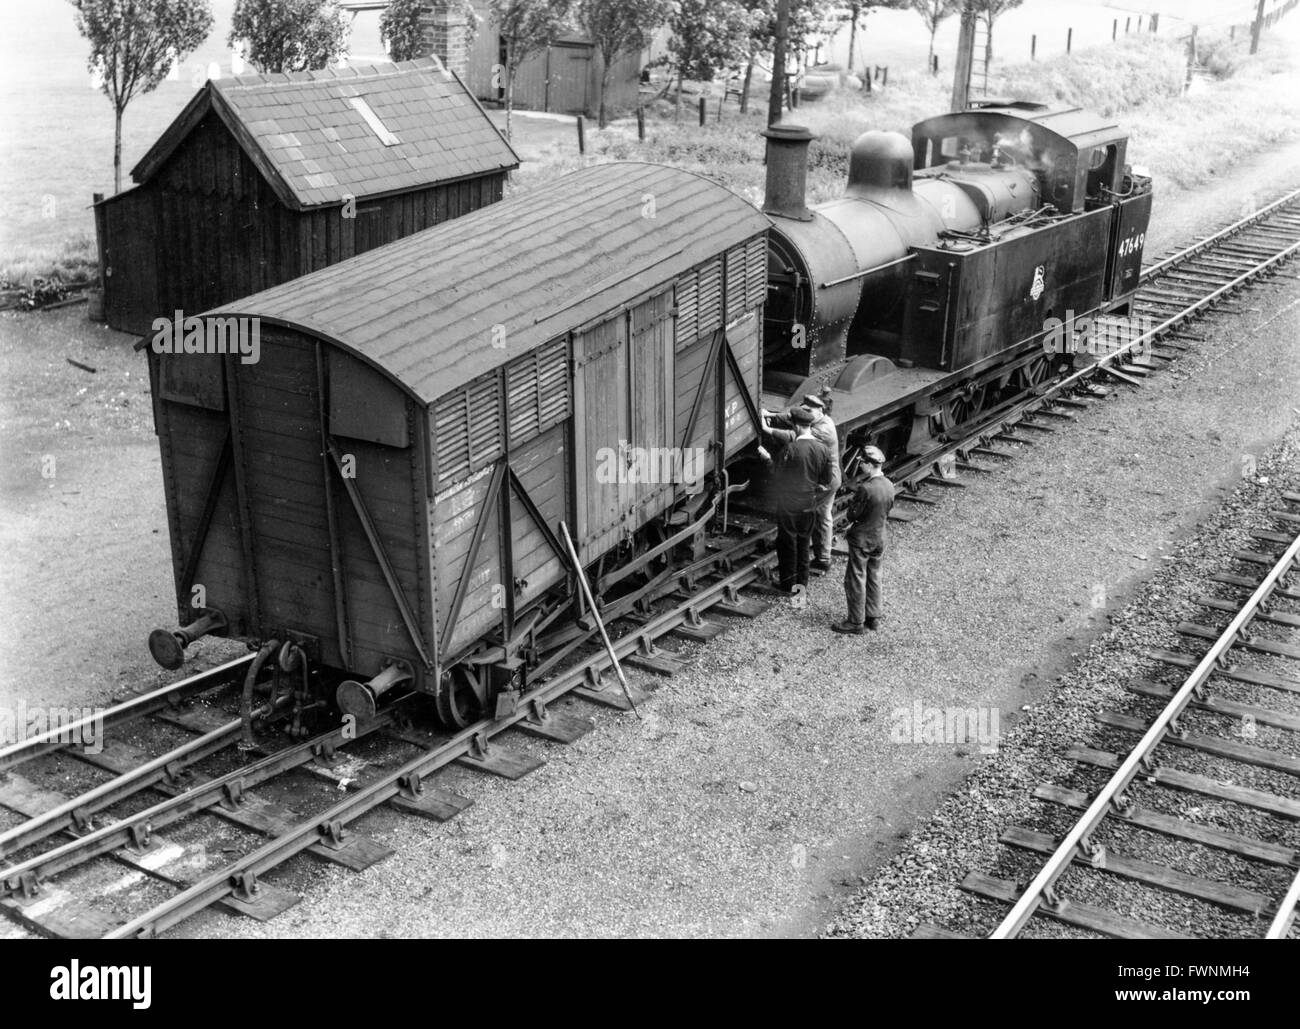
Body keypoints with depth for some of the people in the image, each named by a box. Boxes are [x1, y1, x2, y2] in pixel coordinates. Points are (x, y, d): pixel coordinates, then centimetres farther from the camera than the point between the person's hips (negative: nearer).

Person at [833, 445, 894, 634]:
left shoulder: (865, 488, -26)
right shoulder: (889, 486, -2)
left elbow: (852, 515, -20)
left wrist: (852, 501, -1)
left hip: (861, 541, -7)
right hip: (879, 538, 7)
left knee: (855, 581, 4)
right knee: (873, 578, 19)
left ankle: (856, 623, 10)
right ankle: (874, 618, 28)